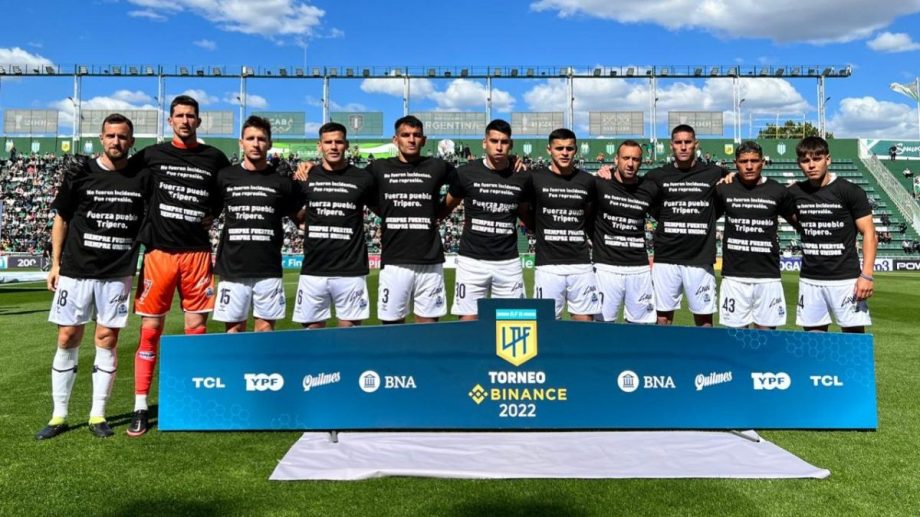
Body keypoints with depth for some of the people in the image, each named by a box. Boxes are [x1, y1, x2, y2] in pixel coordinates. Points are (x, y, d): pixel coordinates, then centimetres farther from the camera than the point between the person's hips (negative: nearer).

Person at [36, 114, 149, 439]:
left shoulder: (142, 177, 2)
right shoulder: (79, 175, 2)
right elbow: (61, 219, 8)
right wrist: (55, 264, 4)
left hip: (118, 274, 0)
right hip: (76, 270, 0)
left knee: (107, 340, 3)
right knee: (67, 339, 4)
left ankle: (97, 415, 14)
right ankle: (59, 416, 15)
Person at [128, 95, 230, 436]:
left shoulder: (214, 158, 8)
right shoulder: (152, 155, 6)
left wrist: (213, 215, 7)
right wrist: (150, 216, 6)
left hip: (197, 252, 1)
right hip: (159, 250, -1)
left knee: (196, 328, 3)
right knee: (151, 330, 1)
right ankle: (141, 408, 10)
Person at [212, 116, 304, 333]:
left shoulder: (282, 182, 4)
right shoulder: (225, 177, 4)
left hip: (269, 270, 0)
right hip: (233, 269, 0)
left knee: (266, 327, 6)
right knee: (234, 327, 6)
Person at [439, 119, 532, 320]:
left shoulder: (522, 177, 3)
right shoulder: (466, 173, -4)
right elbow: (445, 208, 8)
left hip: (509, 262, 2)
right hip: (472, 260, -2)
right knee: (468, 320, 0)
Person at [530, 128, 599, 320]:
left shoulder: (587, 181, 7)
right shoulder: (535, 179, 0)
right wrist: (544, 233, 6)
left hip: (581, 264, 2)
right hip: (548, 265, -2)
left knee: (585, 322, 4)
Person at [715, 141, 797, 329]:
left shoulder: (778, 191, 2)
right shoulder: (724, 189, 2)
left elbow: (799, 221, 15)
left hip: (768, 277, 0)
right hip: (734, 276, 0)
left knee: (767, 329, 5)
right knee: (736, 329, 5)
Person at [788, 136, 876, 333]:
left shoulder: (850, 191, -5)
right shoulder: (795, 192, 5)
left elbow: (869, 234, -5)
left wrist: (867, 275, -15)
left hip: (846, 279, -3)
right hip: (809, 280, 4)